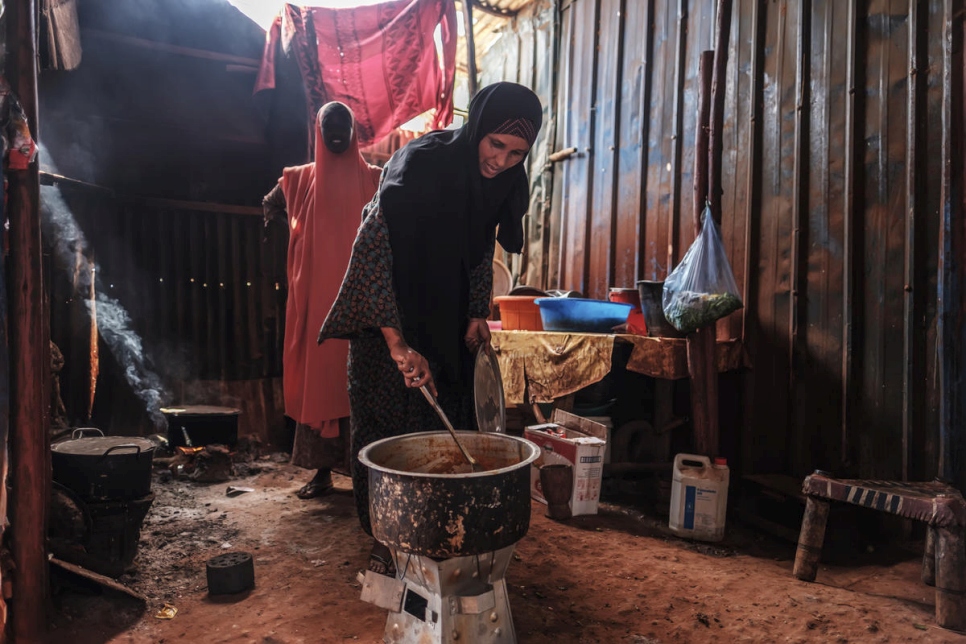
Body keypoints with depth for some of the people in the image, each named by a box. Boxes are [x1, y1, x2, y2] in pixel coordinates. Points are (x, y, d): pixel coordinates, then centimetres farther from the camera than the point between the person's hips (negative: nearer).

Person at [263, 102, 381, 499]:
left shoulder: (373, 179, 8)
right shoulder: (300, 179, 13)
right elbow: (272, 208, 24)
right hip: (315, 297, 2)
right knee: (316, 377, 1)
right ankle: (322, 470, 9)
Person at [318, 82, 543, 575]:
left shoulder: (501, 181, -7)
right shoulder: (419, 165, -27)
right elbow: (370, 250, -33)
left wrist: (478, 312, -1)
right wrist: (397, 343, -39)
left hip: (446, 317, 6)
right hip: (387, 314, -5)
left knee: (446, 419, 8)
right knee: (388, 424, 0)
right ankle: (386, 542, 15)